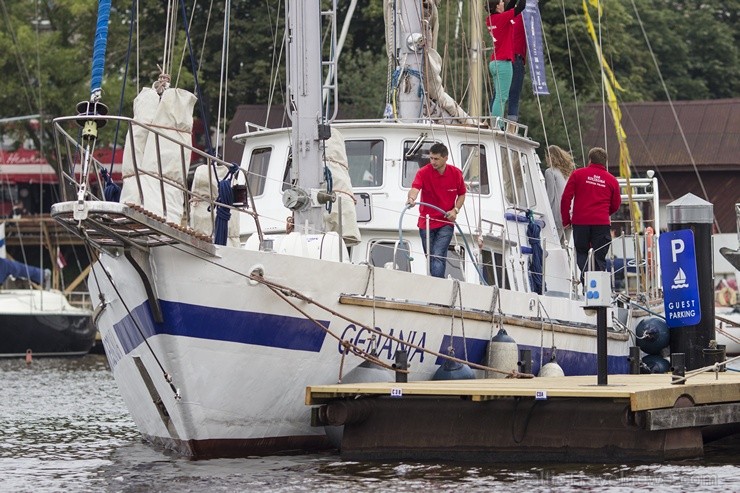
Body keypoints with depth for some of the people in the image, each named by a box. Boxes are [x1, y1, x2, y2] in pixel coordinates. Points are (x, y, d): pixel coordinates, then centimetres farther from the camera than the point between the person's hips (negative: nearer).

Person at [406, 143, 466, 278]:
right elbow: (415, 188, -30)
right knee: (429, 257, 10)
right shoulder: (423, 172, -11)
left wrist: (455, 210, -7)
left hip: (446, 223, -1)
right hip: (426, 221, 1)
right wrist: (411, 198, -53)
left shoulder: (456, 173, -4)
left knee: (438, 256, -16)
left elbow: (462, 194, 11)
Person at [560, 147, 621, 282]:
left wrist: (566, 220, 8)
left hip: (580, 222, 0)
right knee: (599, 257, 6)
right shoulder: (612, 180, 7)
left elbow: (566, 198, 0)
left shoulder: (578, 174, 4)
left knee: (581, 253, 9)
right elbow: (616, 205, 12)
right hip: (602, 223, 0)